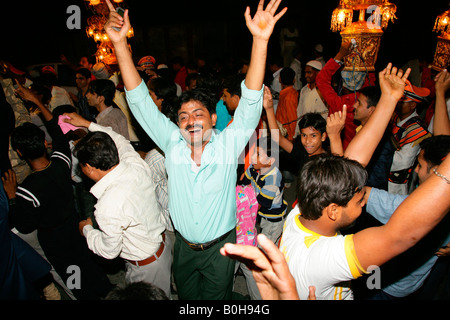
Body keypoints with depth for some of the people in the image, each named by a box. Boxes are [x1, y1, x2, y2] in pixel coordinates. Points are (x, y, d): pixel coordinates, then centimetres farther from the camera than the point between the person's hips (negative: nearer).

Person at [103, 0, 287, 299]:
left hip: (220, 247, -2)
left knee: (217, 299, 21)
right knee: (186, 297, 26)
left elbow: (251, 102, -28)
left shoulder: (227, 145, -17)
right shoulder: (173, 144, -12)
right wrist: (120, 42, -22)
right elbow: (140, 101, -15)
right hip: (184, 246, 3)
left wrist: (261, 40, -39)